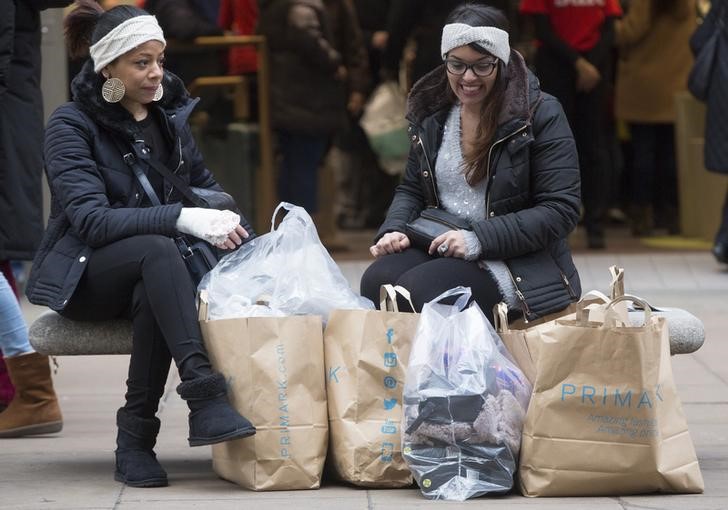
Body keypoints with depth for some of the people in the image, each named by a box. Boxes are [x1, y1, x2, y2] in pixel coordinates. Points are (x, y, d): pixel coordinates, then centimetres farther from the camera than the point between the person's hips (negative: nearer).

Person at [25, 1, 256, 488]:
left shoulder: (169, 113, 9)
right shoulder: (71, 125, -9)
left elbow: (205, 186, 21)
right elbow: (92, 220, -21)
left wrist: (232, 226, -2)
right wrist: (182, 219, -33)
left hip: (152, 272, 4)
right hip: (85, 276, -4)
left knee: (155, 297, -34)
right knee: (157, 251, -37)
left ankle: (136, 435, -29)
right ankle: (205, 395, -46)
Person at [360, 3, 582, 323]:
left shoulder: (539, 115, -8)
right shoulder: (431, 113, 10)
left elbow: (561, 210, -12)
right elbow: (412, 190, 21)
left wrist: (479, 239, -20)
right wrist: (394, 230, -3)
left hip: (517, 265, -5)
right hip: (441, 247, 5)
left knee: (418, 291, -30)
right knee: (376, 281, -25)